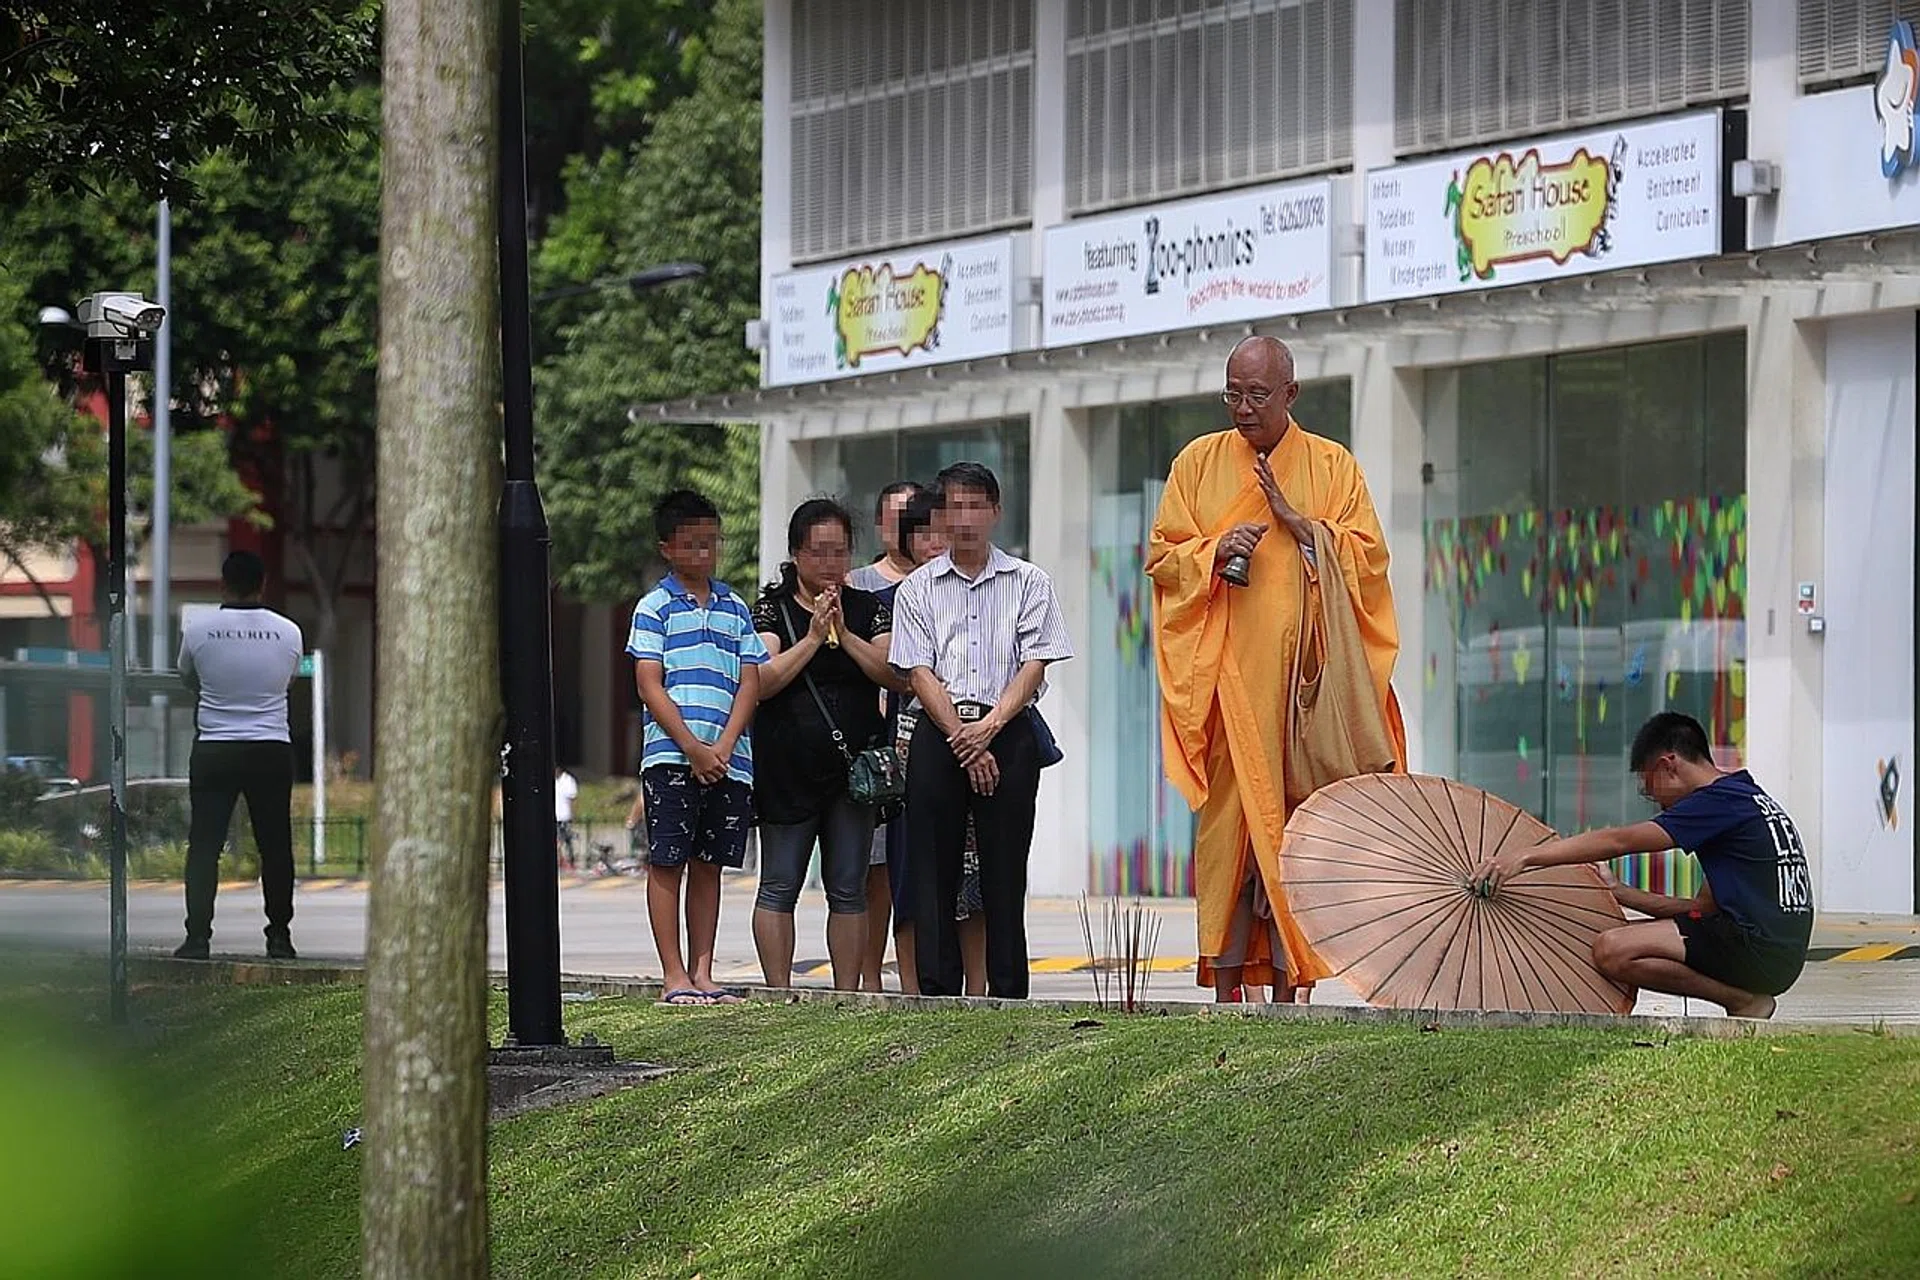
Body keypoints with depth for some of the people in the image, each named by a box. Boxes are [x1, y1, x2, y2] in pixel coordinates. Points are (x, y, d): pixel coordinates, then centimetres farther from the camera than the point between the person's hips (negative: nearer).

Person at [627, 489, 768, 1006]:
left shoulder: (736, 609, 14)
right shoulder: (655, 608, 2)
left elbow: (750, 685, 9)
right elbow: (650, 686, -5)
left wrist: (723, 748, -6)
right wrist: (694, 749, -12)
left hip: (729, 762, 4)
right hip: (670, 756, -4)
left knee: (709, 865, 7)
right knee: (667, 863, -3)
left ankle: (702, 972, 11)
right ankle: (675, 976, -2)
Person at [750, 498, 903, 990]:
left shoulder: (868, 608, 9)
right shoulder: (772, 607, 2)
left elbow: (897, 676, -3)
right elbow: (764, 682, -10)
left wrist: (845, 635, -12)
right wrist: (814, 637, -16)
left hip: (853, 765, 2)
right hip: (788, 768, -2)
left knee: (848, 889, 4)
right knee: (780, 886, -1)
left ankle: (848, 994, 8)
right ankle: (780, 993, 2)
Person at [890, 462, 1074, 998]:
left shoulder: (1029, 582, 8)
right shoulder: (918, 588, 10)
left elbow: (1034, 666, 0)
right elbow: (920, 673, 2)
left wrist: (988, 727, -14)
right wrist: (964, 742, -9)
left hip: (1008, 733, -1)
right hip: (938, 734, 1)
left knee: (1004, 873, -3)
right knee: (933, 872, -2)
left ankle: (1008, 997, -2)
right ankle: (938, 998, 1)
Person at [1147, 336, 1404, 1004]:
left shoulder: (1332, 466, 9)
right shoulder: (1199, 461, 11)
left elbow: (1368, 557, 3)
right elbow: (1162, 558, 10)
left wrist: (1295, 519, -9)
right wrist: (1215, 550, -9)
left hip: (1304, 667, 0)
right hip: (1226, 670, 0)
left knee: (1297, 811, -5)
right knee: (1228, 810, -7)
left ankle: (1290, 976, -4)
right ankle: (1227, 980, -7)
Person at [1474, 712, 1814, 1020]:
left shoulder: (1721, 801, -9)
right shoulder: (1742, 799, 21)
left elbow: (1618, 841, -12)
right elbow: (1706, 906, 21)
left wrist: (1525, 857, -12)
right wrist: (1620, 893, 17)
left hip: (1759, 950, -10)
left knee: (1612, 951, -19)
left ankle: (1744, 1001, -11)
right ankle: (1747, 998, 6)